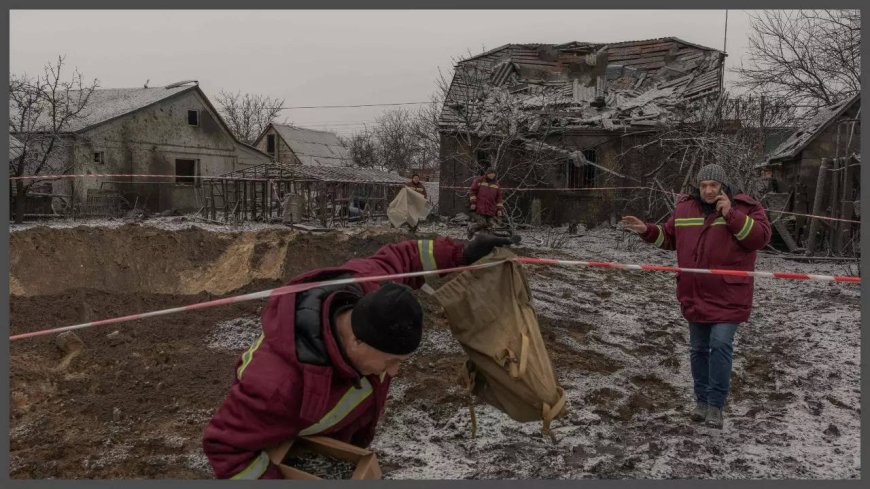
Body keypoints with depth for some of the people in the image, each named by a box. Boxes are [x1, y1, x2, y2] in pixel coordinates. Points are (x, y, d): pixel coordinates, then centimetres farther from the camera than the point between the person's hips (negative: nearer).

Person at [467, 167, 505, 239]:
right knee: (482, 224, -13)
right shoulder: (479, 180, 4)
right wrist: (472, 202, -6)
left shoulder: (496, 184, 16)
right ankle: (471, 228, 17)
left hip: (491, 211, 5)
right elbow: (472, 191, 2)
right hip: (479, 209, -5)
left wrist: (500, 209, 8)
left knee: (493, 225, -3)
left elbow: (499, 198, 16)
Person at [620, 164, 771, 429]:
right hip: (695, 295, 5)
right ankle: (702, 400, 27)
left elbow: (761, 237, -18)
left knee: (720, 345, -13)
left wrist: (732, 215, -25)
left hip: (727, 297, -5)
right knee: (698, 349, 12)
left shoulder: (744, 207, -6)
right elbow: (669, 237, 18)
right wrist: (646, 230, 4)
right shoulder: (684, 208, 7)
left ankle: (715, 405, -1)